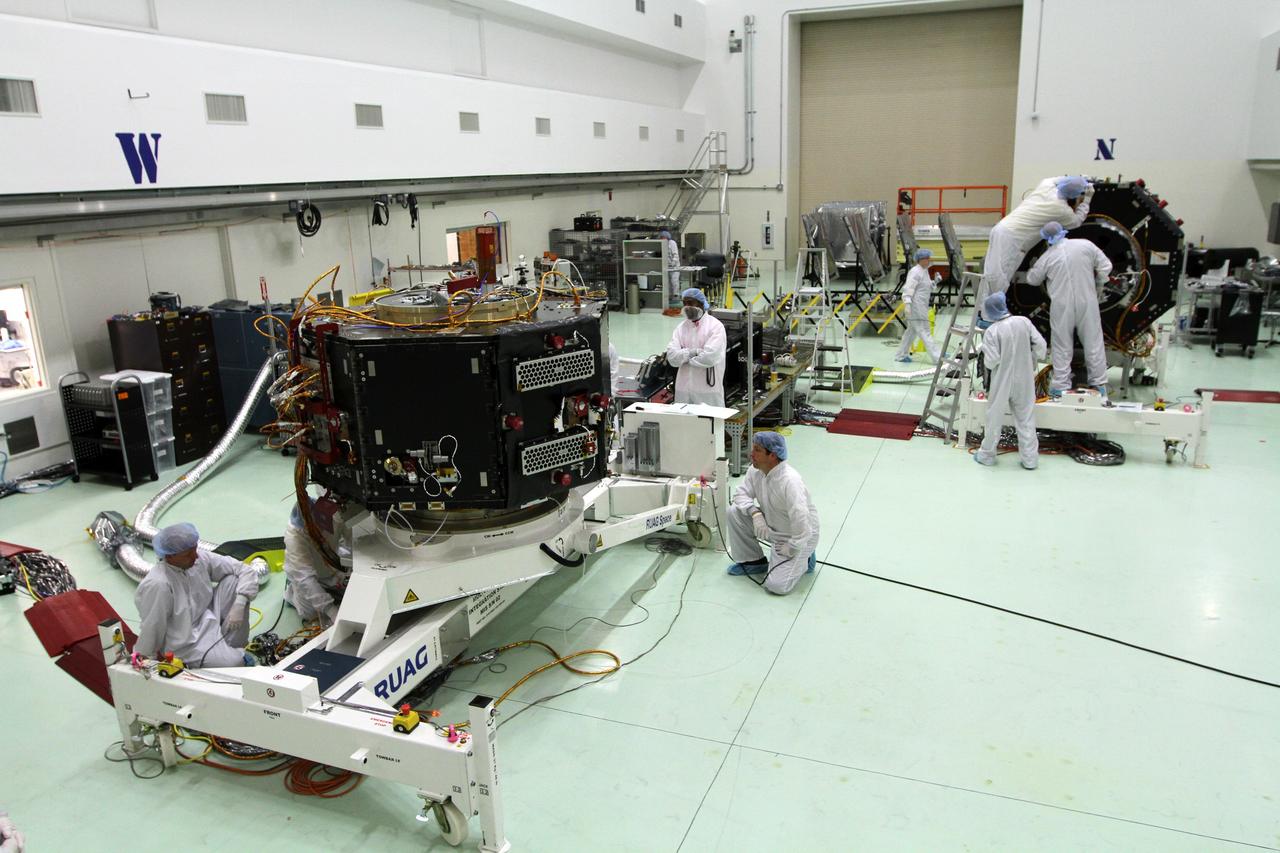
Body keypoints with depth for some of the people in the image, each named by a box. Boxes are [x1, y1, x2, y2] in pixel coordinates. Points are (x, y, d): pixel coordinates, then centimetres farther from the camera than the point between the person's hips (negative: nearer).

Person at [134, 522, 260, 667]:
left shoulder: (201, 559, -10)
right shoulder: (158, 585, -29)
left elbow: (247, 572, -6)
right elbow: (152, 630, -19)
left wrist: (239, 606, -18)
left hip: (208, 621, 7)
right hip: (185, 644, -7)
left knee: (233, 580, -12)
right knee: (235, 663, -26)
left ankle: (234, 646, -1)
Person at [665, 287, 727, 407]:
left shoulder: (715, 326, -5)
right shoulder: (681, 327, 10)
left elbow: (709, 357, -17)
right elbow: (671, 357, -1)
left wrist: (685, 358, -4)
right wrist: (692, 352, -14)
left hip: (708, 389, -4)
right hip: (683, 388, 4)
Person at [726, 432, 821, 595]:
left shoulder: (790, 481, -34)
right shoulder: (755, 470, -9)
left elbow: (801, 521, -37)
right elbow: (741, 492, -1)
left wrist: (790, 550, -26)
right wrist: (755, 513, -21)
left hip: (799, 536, -7)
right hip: (771, 527, 7)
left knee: (777, 585, -19)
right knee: (735, 512, -11)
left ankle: (803, 559, 11)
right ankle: (754, 562, 6)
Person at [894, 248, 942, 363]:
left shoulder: (925, 271, 17)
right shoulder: (915, 272, -13)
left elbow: (927, 288, 24)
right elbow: (909, 288, -21)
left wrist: (934, 282, 6)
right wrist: (907, 303, -29)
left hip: (921, 306, 10)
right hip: (916, 306, -10)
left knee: (912, 331, 14)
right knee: (924, 332, -8)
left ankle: (901, 355, 21)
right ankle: (937, 356, -9)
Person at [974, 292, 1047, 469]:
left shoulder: (991, 331, -17)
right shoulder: (1024, 322, -5)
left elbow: (991, 362, -18)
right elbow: (1040, 345, -1)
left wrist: (985, 351, 1)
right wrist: (1032, 362, 14)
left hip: (1002, 382, -3)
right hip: (1024, 380, 3)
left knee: (994, 419, 11)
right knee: (1026, 419, 11)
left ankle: (986, 455, 23)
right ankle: (1030, 459, 15)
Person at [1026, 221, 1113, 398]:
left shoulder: (1047, 257, -4)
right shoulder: (1085, 245, -3)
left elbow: (1033, 279, 10)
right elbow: (1105, 266, 1)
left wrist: (1032, 270, 30)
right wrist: (1097, 283, 17)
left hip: (1062, 307, -1)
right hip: (1087, 303, 1)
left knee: (1062, 346, 9)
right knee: (1093, 342, 11)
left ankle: (1061, 385, 11)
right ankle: (1099, 384, 18)